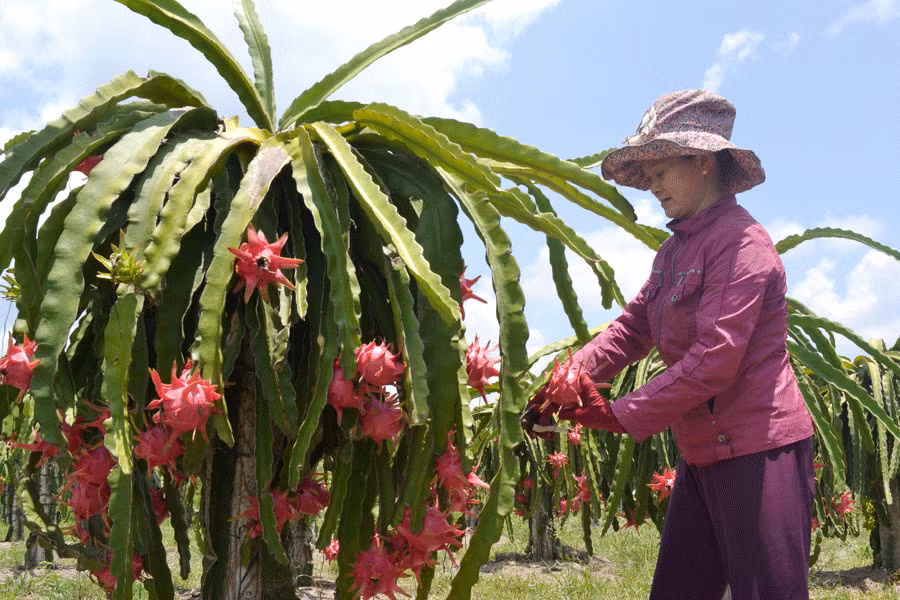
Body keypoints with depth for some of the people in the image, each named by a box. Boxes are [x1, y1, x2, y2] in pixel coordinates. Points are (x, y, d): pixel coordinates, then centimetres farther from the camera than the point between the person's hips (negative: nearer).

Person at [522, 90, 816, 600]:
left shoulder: (741, 241, -16)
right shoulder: (675, 250, 14)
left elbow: (715, 360, -23)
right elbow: (632, 328, 9)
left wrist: (619, 415, -19)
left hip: (760, 452, -9)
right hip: (704, 457, 9)